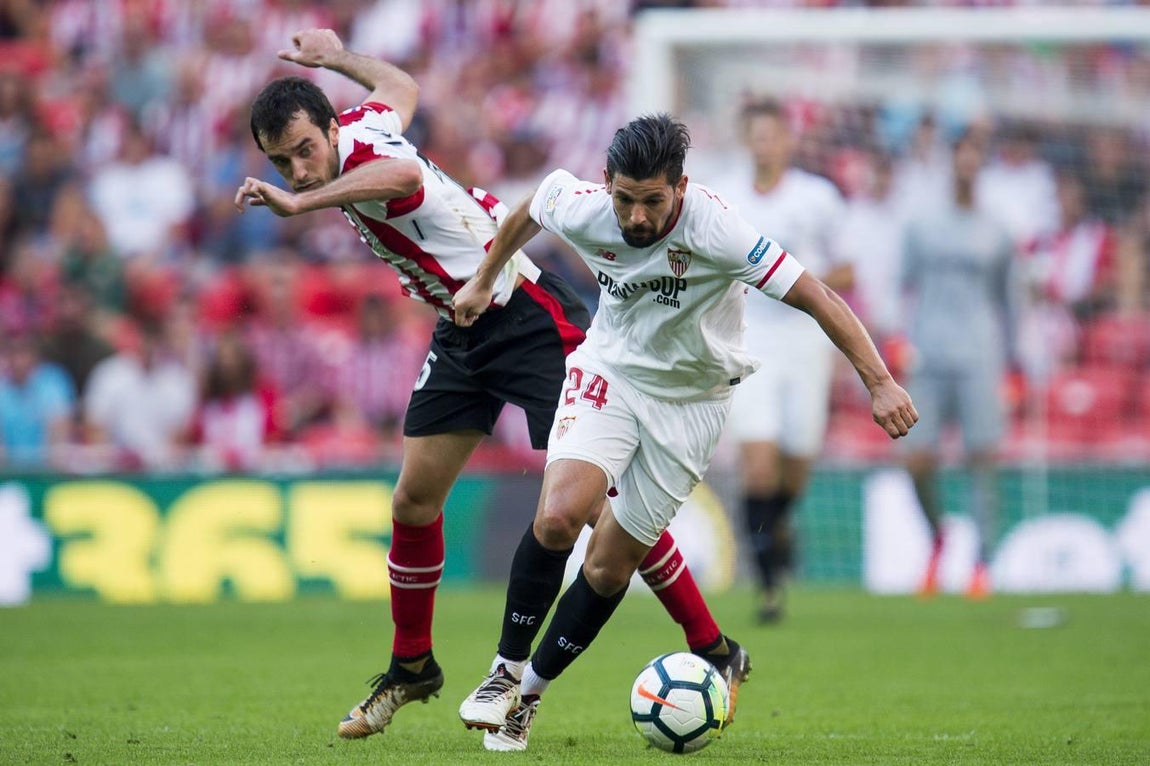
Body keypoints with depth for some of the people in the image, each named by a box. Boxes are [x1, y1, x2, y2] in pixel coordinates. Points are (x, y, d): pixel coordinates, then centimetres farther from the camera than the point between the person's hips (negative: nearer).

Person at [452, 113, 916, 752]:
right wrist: (484, 281, 21)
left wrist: (879, 381, -36)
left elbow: (815, 297, -29)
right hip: (609, 369, 1)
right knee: (560, 511, -24)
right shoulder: (581, 208, -18)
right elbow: (530, 208, 7)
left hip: (690, 398, -1)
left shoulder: (713, 228, -29)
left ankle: (530, 693, 18)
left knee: (609, 564, -1)